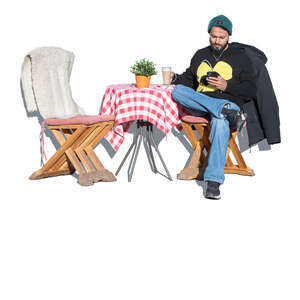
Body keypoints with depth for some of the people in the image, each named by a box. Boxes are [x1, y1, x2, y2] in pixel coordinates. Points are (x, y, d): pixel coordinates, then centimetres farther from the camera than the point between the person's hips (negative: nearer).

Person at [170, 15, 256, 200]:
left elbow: (251, 91, 5)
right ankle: (229, 113, -39)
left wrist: (227, 86, -11)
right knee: (178, 91, -28)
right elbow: (189, 79, 29)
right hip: (199, 104, 4)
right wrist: (176, 78, 6)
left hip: (227, 101, -4)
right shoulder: (200, 55, 22)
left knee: (220, 122, -41)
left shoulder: (240, 58, 11)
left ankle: (213, 181, -48)